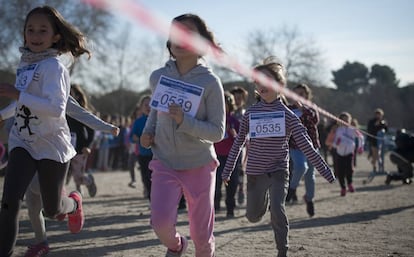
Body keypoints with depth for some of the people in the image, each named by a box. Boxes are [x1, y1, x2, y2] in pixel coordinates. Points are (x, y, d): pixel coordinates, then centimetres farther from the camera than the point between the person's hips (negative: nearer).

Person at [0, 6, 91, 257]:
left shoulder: (53, 66, -18)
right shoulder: (26, 62, 6)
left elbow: (56, 109, -31)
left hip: (52, 144, -5)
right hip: (23, 141, 5)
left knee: (52, 210, 11)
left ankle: (74, 202, 47)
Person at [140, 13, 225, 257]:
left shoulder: (210, 82, -12)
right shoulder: (158, 77, 0)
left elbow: (218, 132, -13)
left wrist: (184, 121, -27)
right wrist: (148, 131, 2)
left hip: (199, 165, -2)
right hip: (165, 163, 2)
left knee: (202, 234, 6)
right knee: (161, 222, -18)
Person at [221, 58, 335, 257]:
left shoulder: (287, 115, -6)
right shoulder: (250, 113, -1)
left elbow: (306, 146, -6)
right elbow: (238, 142, 7)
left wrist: (324, 170, -9)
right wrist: (227, 169, 8)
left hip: (279, 170, -2)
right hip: (255, 171, 2)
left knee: (277, 209, -21)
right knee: (253, 216, 9)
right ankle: (263, 198, 43)